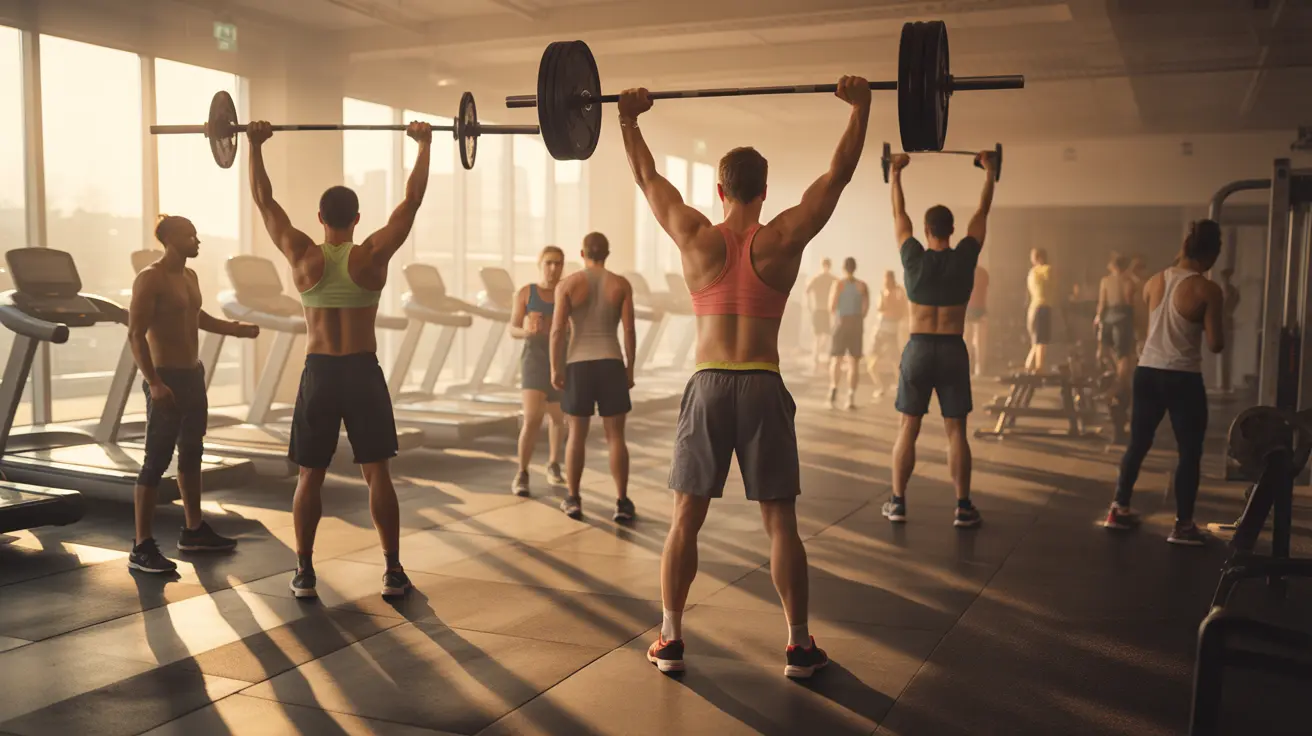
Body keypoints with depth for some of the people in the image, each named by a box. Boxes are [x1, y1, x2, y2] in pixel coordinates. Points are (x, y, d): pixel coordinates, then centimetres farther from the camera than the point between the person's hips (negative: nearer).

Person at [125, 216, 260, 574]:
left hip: (194, 375, 9)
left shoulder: (189, 276, 12)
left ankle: (193, 530, 28)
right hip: (166, 378, -9)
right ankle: (142, 547, -4)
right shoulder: (150, 278, -15)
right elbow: (136, 335, -20)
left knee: (192, 453, 16)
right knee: (157, 460, -8)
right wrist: (153, 383, -28)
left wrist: (234, 328, 26)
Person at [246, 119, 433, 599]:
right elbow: (413, 199, -1)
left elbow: (263, 199, 5)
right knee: (377, 475, 3)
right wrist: (424, 145, 6)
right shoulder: (374, 254, -6)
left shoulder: (303, 256, -4)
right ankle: (393, 572, 5)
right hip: (363, 373, -1)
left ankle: (304, 574, 13)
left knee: (310, 477, 9)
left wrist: (255, 145, 14)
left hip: (319, 375, 1)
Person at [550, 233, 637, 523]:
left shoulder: (568, 284, -1)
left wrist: (555, 368, -2)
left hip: (578, 366, 0)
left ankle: (573, 499, 14)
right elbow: (630, 330, -2)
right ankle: (622, 503, -1)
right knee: (615, 436, 4)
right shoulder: (621, 284, 1)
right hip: (611, 365, 0)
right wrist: (630, 368, 5)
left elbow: (557, 330, -8)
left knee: (577, 434, 12)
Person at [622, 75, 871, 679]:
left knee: (685, 520, 9)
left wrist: (628, 118, 24)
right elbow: (840, 173, 5)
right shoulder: (784, 238, -2)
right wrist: (860, 106, 13)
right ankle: (799, 646, 13)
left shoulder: (695, 239, 1)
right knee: (780, 525, 7)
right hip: (763, 388, -1)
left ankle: (669, 640, 14)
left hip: (707, 387, 1)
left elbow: (646, 177, 13)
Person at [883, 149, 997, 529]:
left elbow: (898, 214, 10)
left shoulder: (914, 258, -4)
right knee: (956, 431, 3)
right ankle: (963, 507, 4)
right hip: (952, 351, 0)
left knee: (908, 429, 6)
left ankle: (898, 503, 8)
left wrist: (896, 173, 21)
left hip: (917, 349, 0)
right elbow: (983, 212, 9)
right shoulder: (964, 258, -4)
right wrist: (989, 172, 20)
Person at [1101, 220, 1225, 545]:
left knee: (1138, 444, 15)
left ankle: (1118, 510, 20)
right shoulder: (1208, 290, -11)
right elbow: (1216, 345, -10)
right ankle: (1183, 525, 6)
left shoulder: (1154, 282, 5)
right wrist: (1214, 322, 9)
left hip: (1147, 372, 6)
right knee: (1190, 452, 5)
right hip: (1183, 378, -5)